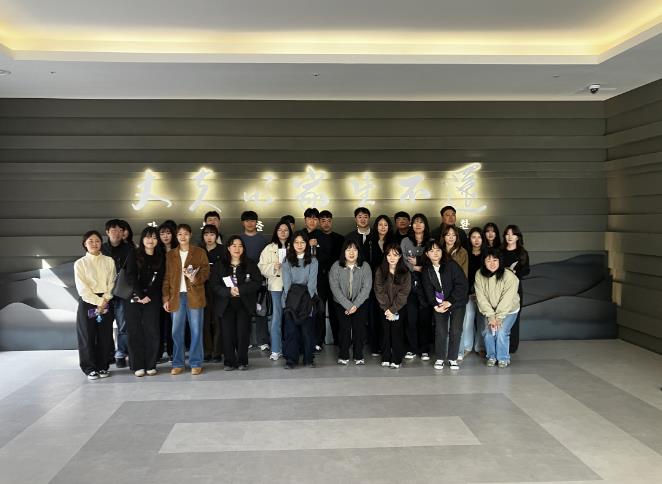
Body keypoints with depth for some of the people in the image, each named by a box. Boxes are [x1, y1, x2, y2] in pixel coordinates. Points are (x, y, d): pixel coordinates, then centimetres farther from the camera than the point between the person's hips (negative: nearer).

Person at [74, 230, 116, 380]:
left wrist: (105, 300, -10)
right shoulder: (80, 263, 1)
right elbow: (82, 288, -6)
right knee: (87, 336, 2)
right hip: (87, 302, -2)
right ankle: (90, 368, 12)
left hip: (106, 302, 2)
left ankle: (103, 367, 16)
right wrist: (97, 302, -12)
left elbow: (112, 282, 3)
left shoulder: (109, 261, 7)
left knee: (105, 336, 4)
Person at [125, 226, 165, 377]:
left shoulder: (160, 257, 10)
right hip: (134, 298, -1)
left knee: (152, 331, -3)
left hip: (152, 299, 1)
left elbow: (159, 280, 5)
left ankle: (150, 365, 4)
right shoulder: (134, 254, 4)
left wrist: (147, 296, -7)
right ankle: (138, 366, 3)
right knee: (135, 331, -2)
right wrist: (140, 295, -13)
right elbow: (131, 276, -5)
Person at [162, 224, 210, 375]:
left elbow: (206, 272, 2)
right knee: (176, 331, 3)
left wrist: (195, 278, -19)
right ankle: (178, 364, 12)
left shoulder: (200, 252, 5)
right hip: (177, 296, 2)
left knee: (196, 330, 0)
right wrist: (166, 298, 4)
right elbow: (167, 278, 11)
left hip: (194, 295, -2)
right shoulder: (170, 255, 13)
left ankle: (196, 363, 7)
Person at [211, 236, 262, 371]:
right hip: (226, 305, 1)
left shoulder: (250, 264, 7)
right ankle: (229, 362, 7)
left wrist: (240, 289, -13)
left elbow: (257, 282, -3)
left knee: (243, 333, -4)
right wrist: (229, 291, -15)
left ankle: (242, 361, 7)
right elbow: (214, 285, 1)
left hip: (244, 304, 0)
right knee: (228, 334, -4)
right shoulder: (220, 265, 8)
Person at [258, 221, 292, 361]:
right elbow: (262, 267, 4)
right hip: (276, 286, 0)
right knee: (276, 317, -1)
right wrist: (273, 267, -12)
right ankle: (276, 349, 6)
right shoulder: (269, 248, 9)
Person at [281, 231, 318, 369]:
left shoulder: (312, 261, 8)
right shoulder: (287, 261, 9)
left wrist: (306, 298, -11)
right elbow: (286, 281, 2)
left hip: (307, 301, 0)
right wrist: (291, 298, -10)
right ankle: (290, 360, 3)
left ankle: (309, 359, 8)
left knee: (307, 329, -2)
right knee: (290, 330, -3)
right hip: (290, 301, 1)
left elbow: (312, 281, -1)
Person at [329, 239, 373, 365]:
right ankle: (343, 356, 5)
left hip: (360, 303, 1)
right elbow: (334, 288, -11)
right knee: (345, 327, -9)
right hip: (342, 303, -1)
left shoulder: (365, 266, -4)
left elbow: (366, 287, -7)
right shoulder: (336, 266, -7)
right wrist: (348, 305, -15)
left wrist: (356, 305, -15)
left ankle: (359, 356, 7)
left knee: (359, 327, -6)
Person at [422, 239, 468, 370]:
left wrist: (449, 302, -16)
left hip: (456, 302, -2)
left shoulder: (451, 265, -9)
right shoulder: (426, 270, 3)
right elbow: (428, 290, 0)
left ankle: (453, 358, 9)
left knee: (455, 331, -7)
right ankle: (440, 358, 9)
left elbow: (461, 284, -13)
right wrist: (435, 305, -14)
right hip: (439, 304, 2)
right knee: (440, 331, -7)